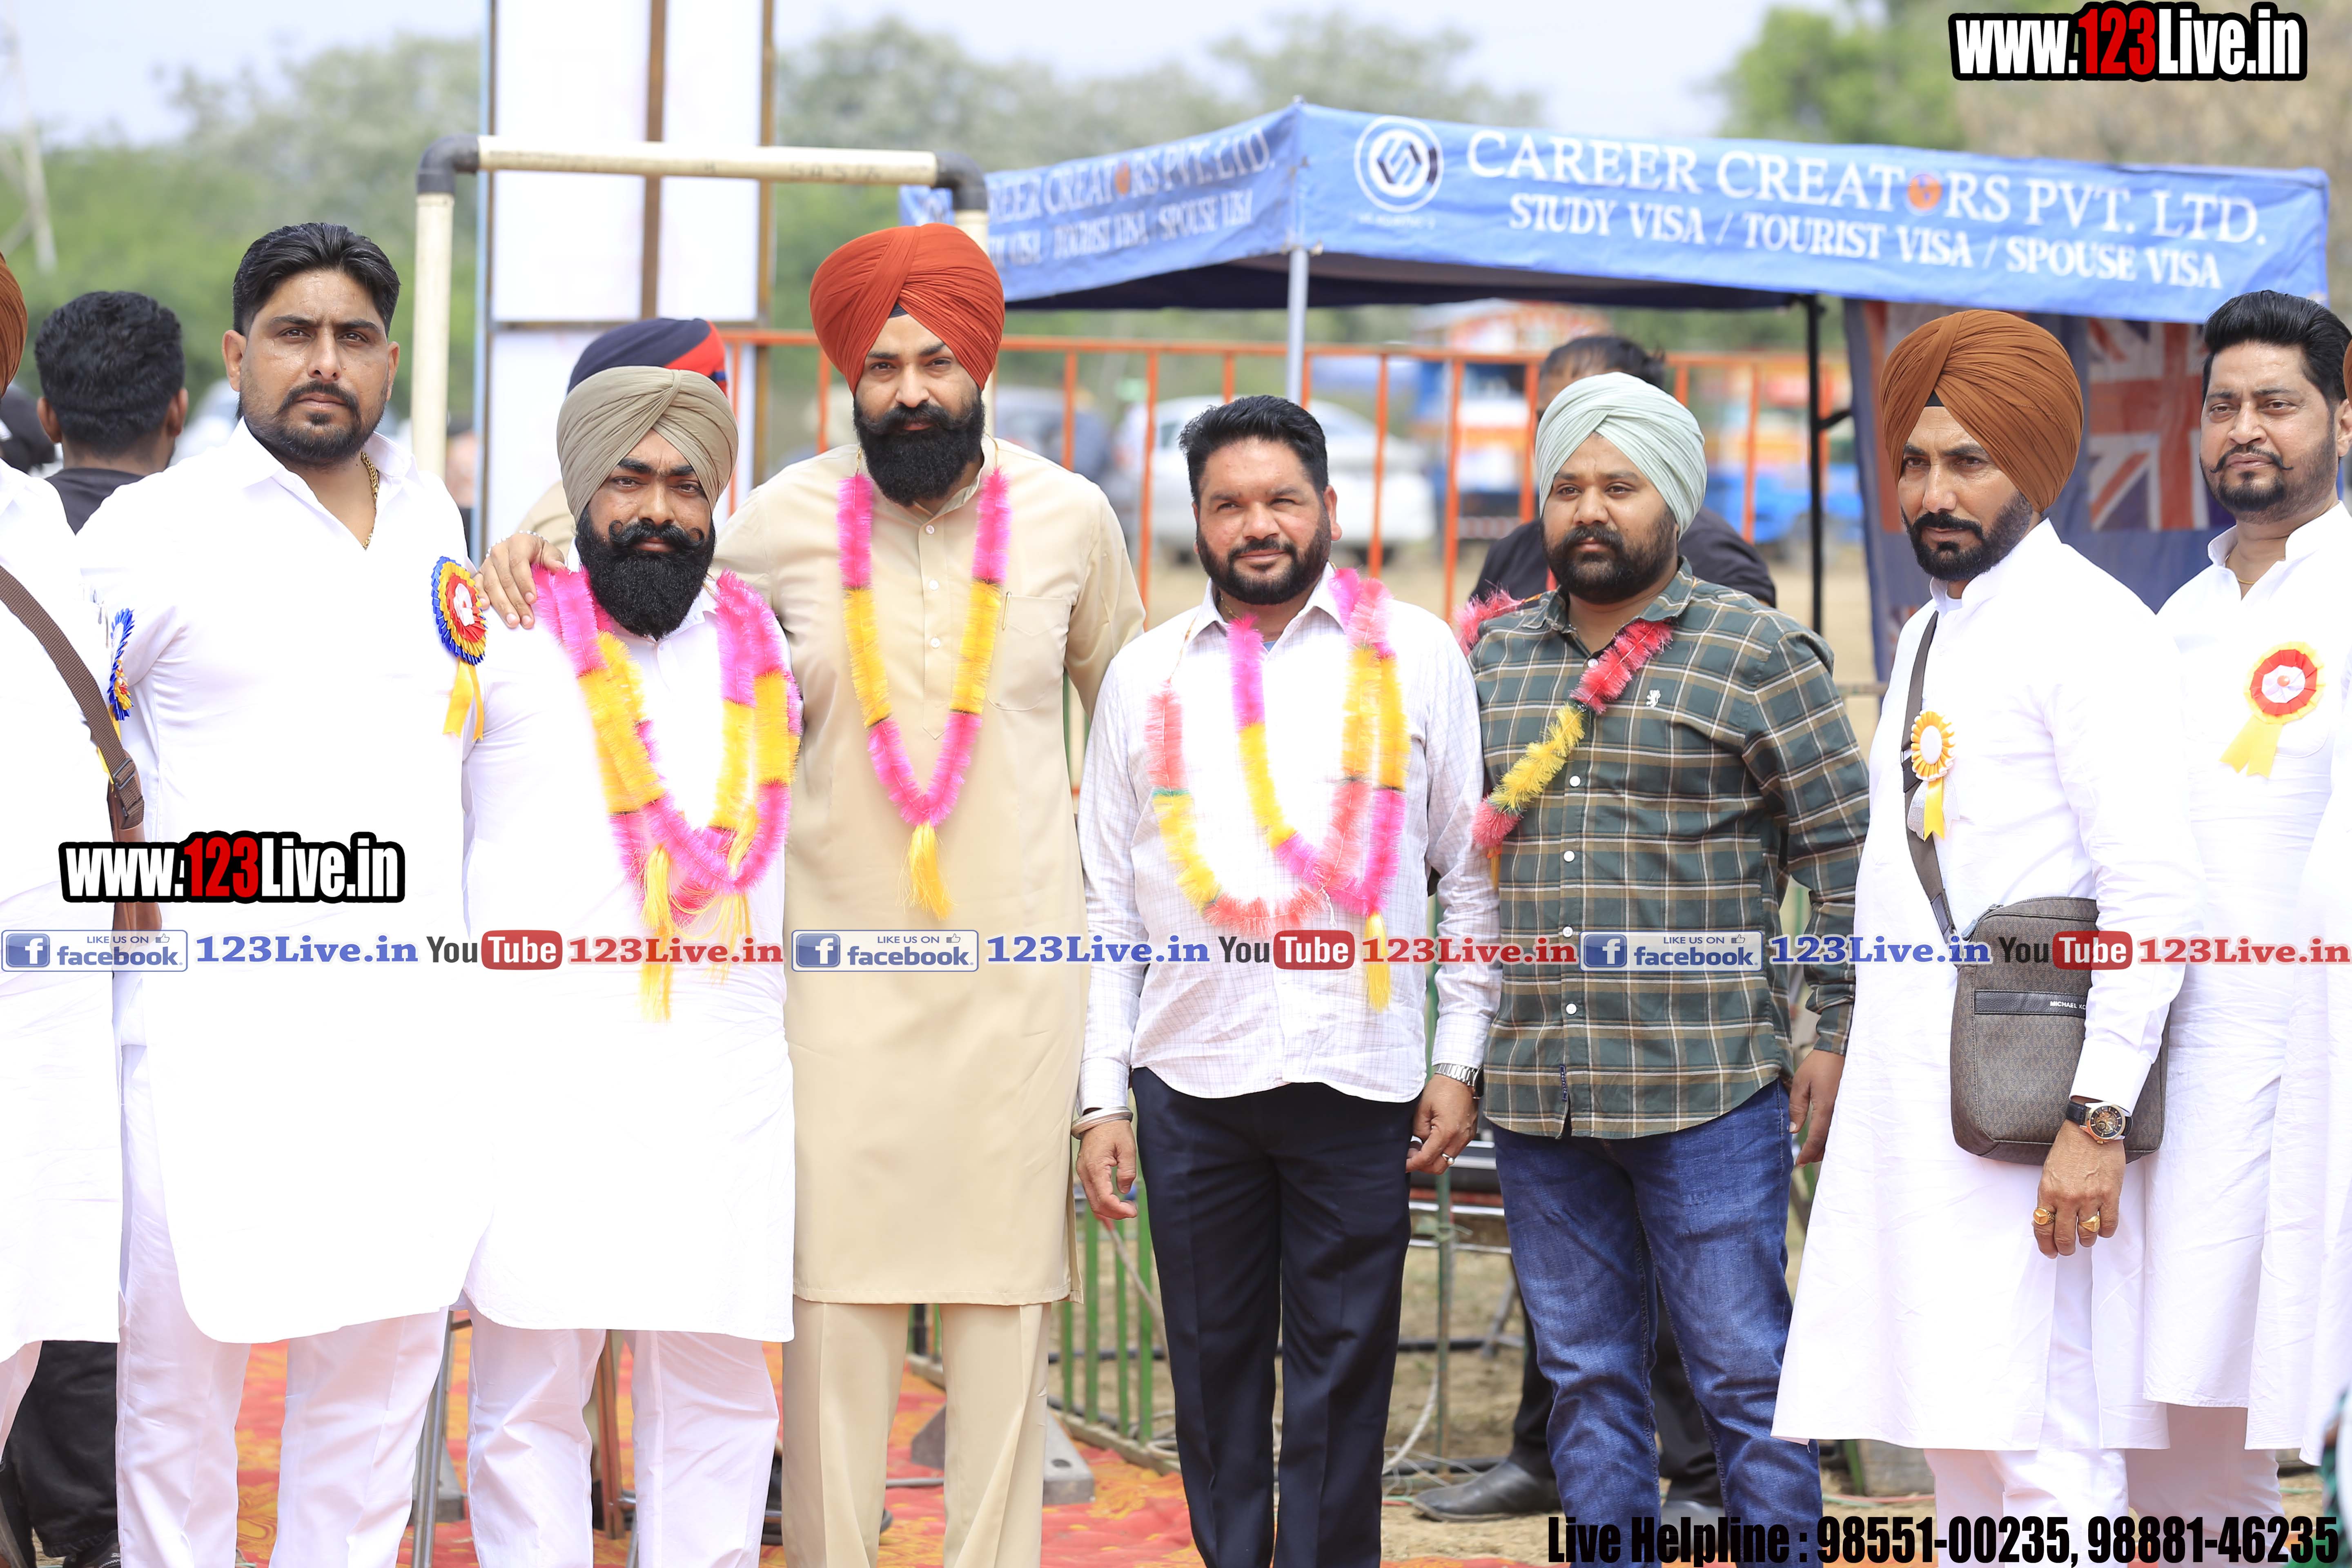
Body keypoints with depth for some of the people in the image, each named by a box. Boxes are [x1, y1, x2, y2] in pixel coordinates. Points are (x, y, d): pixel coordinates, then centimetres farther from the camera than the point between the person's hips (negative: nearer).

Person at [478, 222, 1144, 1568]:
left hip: (1021, 957, 1)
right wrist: (534, 561, 0)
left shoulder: (1067, 518, 3)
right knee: (839, 1280, -3)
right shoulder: (789, 520, 0)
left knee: (1006, 1279, 2)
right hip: (847, 955, -1)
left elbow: (1128, 701, 20)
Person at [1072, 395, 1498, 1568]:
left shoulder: (1414, 654, 6)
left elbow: (1472, 870, 7)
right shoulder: (1145, 675, 11)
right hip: (1191, 1076, 2)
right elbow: (1107, 903, 10)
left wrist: (1460, 1059, 0)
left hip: (1359, 1074, -2)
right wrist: (1101, 1097, 4)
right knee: (1212, 1365, 7)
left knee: (1341, 1373, 0)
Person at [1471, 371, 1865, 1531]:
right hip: (1533, 1088, 5)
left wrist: (1840, 1039, -7)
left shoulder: (1758, 654, -1)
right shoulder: (1492, 660, 13)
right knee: (1585, 1378, 10)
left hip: (1705, 1088, -5)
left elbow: (1843, 851, -2)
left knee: (1745, 1377, 0)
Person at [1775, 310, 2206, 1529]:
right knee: (1958, 1455, 11)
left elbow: (2154, 896, -17)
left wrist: (2096, 1117, -23)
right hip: (1912, 1107, 9)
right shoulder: (1928, 634, 19)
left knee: (2045, 1460, -11)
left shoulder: (2089, 629, -10)